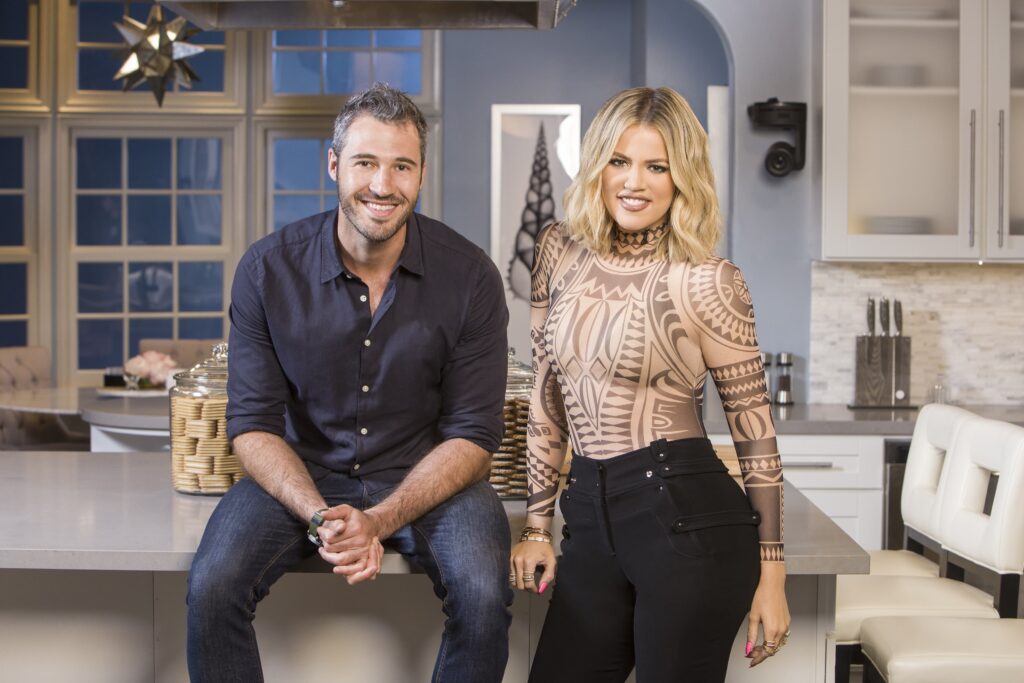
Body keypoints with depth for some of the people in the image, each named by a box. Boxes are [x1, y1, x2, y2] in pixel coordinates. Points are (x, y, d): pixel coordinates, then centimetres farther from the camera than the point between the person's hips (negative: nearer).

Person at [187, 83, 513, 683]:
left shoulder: (470, 277, -11)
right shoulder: (268, 269, -8)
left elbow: (473, 435, -8)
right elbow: (254, 425, -6)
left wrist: (378, 521, -22)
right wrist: (320, 516, -23)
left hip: (428, 475, -1)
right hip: (302, 472, 1)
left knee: (484, 596, -28)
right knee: (213, 588, -24)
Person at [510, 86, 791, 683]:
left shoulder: (709, 283, -7)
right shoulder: (560, 251, 6)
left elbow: (755, 430, -4)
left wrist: (771, 573, -4)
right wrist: (538, 524, 11)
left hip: (686, 519, -5)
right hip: (591, 520, 5)